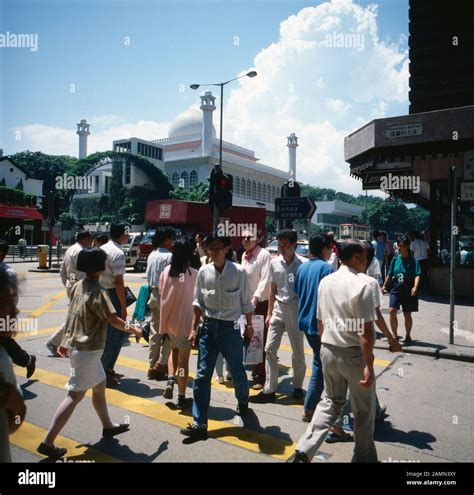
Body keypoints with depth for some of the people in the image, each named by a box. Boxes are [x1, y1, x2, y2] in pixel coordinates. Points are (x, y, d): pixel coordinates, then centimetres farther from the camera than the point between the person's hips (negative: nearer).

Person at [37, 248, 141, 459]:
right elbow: (114, 320, -23)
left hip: (77, 345, 9)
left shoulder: (78, 286, 4)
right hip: (87, 350, -9)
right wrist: (134, 330, -7)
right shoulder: (98, 291, -21)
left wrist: (65, 341, 18)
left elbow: (73, 316, 11)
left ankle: (107, 426, 37)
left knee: (100, 385, 22)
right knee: (75, 395, 0)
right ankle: (48, 442, 6)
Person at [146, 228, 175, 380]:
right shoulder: (169, 256, -16)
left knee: (155, 332, 12)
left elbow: (148, 277, 13)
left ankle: (152, 366, 18)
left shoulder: (152, 255, 9)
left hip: (154, 294, 8)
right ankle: (161, 364, 2)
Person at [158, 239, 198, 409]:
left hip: (169, 320, 4)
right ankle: (181, 398, 16)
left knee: (174, 350, 28)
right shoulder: (193, 273, -15)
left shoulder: (166, 271, -4)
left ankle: (170, 379, 9)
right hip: (186, 322, -4)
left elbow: (162, 295, 4)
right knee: (184, 359, 8)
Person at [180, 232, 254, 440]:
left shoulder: (238, 272, -10)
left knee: (237, 371, 16)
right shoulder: (204, 271, -1)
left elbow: (246, 302, 0)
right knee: (202, 376, 1)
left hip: (230, 327, -2)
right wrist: (194, 328, 4)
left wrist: (249, 326, 7)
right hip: (208, 327, 2)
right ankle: (199, 424, 10)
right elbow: (198, 302, 5)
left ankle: (243, 400, 47)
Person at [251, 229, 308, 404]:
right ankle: (269, 390, 12)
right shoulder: (274, 263, 1)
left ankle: (297, 386, 30)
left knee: (298, 351, 10)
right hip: (278, 308, 4)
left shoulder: (304, 264, -13)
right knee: (270, 348, 3)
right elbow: (272, 289, 9)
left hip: (296, 309, -4)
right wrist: (269, 313, 10)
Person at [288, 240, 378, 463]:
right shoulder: (361, 286, -17)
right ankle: (364, 456, 32)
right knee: (364, 410, 16)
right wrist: (369, 365, -17)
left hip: (328, 350, 6)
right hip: (354, 354, -6)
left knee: (330, 401, 21)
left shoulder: (325, 282, 3)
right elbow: (366, 331, -20)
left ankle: (303, 451, 12)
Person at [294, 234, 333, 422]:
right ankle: (309, 409, 12)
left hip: (305, 321, 8)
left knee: (319, 362, 22)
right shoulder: (326, 268, -15)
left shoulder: (302, 268, 7)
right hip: (319, 323, -8)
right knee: (320, 365, 5)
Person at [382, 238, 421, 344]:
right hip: (396, 288, 3)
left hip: (408, 290, -3)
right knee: (392, 311, -11)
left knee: (407, 314, 8)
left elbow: (417, 275, -16)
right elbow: (390, 274, 15)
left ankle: (408, 336, 28)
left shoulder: (413, 260, -6)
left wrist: (415, 286, -32)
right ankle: (394, 335, 4)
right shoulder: (395, 259, 6)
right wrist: (384, 285, 16)